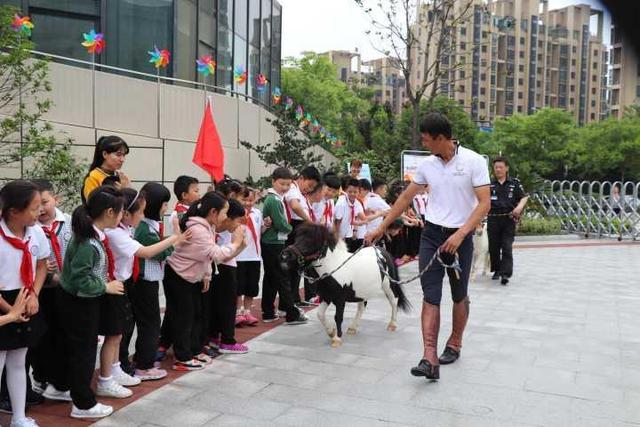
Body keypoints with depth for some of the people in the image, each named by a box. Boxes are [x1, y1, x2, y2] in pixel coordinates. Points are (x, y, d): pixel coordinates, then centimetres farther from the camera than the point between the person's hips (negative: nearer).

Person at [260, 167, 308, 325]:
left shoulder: (271, 198, 13)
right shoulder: (275, 200, -17)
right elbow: (281, 224, -19)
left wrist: (287, 228, 2)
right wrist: (291, 229, -1)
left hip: (269, 243, 10)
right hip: (275, 244, -10)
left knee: (270, 279, 12)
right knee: (282, 279, -4)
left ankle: (268, 313, 18)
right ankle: (292, 314, 2)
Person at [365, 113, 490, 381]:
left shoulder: (473, 161, -9)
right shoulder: (427, 165, 4)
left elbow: (484, 203, -13)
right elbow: (406, 198, 13)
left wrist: (460, 234, -23)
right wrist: (381, 228, 12)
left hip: (460, 237, -3)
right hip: (431, 235, 3)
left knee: (459, 296, 12)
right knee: (431, 297, -7)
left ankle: (454, 344, 32)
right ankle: (430, 359, -10)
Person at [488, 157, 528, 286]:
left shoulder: (514, 183, 4)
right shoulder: (490, 184, 5)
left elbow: (524, 197, 7)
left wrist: (519, 207, -12)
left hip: (508, 218, -2)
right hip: (493, 219, 2)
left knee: (507, 247, -7)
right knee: (493, 247, 9)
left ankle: (506, 274, -8)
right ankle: (497, 270, 27)